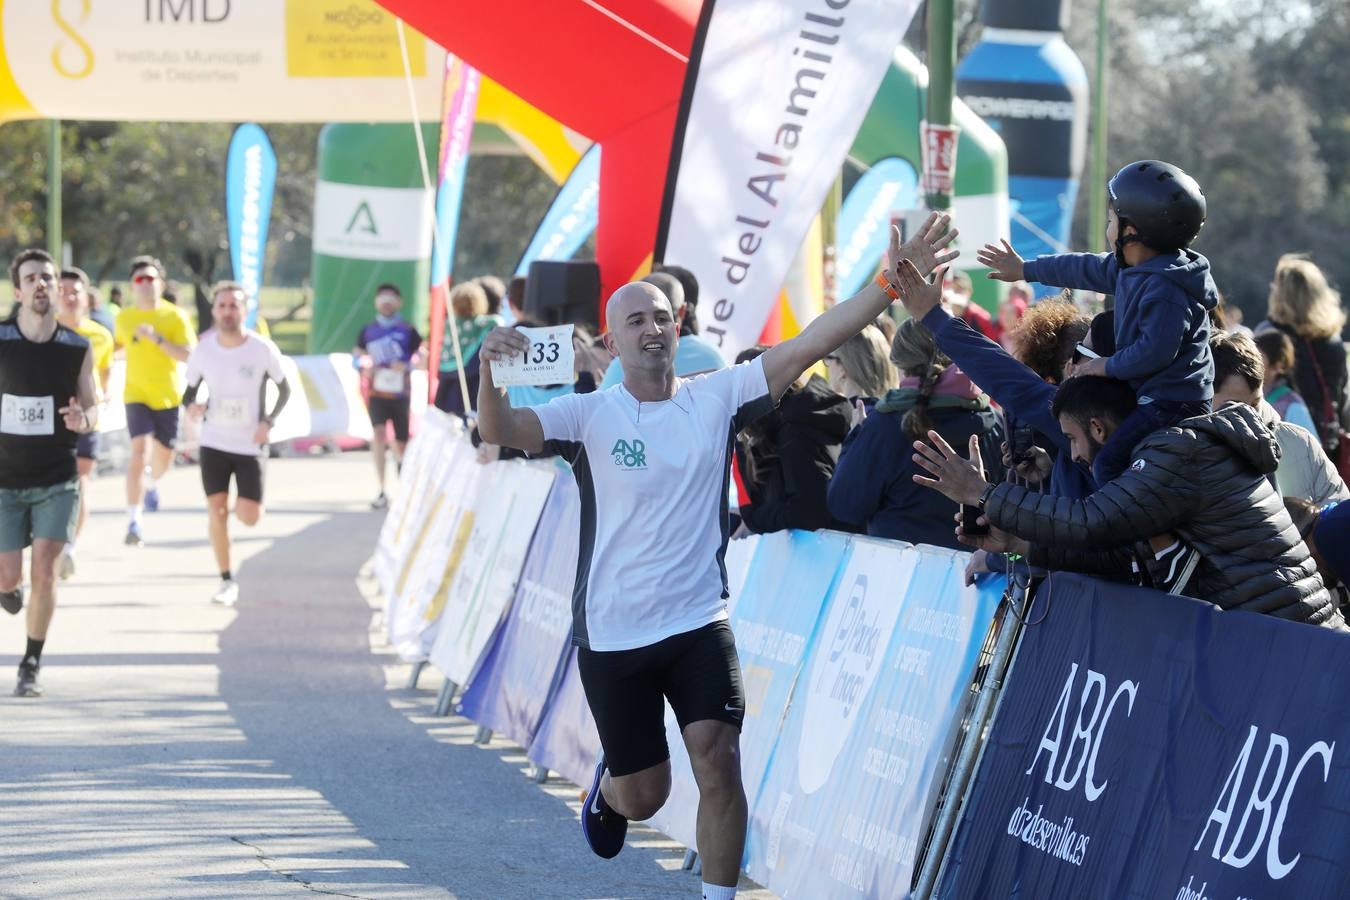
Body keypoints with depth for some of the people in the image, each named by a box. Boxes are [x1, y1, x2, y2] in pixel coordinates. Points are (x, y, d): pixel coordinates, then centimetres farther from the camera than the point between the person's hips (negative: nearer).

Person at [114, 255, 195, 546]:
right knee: (140, 451, -19)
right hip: (137, 395, 0)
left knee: (163, 457, 14)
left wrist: (157, 338, -27)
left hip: (168, 397, 0)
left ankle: (151, 483, 53)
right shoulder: (124, 318, 1)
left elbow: (187, 355, -16)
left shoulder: (175, 316, -7)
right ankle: (133, 522, -19)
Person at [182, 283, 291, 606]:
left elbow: (284, 390, 0)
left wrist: (269, 422, -15)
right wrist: (192, 405, -18)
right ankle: (226, 581, 10)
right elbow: (190, 391, 6)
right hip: (214, 442, 2)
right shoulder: (203, 349, -5)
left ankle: (239, 504, 32)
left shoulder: (263, 349, -12)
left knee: (250, 517, -6)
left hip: (250, 445, -2)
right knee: (216, 512, -3)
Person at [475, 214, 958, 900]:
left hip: (699, 620, 1)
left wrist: (891, 281, -20)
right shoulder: (590, 414, -7)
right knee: (643, 794, 10)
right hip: (612, 634, -1)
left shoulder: (717, 398, -2)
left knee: (718, 761, -14)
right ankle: (607, 789, 48)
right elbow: (499, 430, -21)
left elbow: (810, 344, -10)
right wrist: (488, 370, -42)